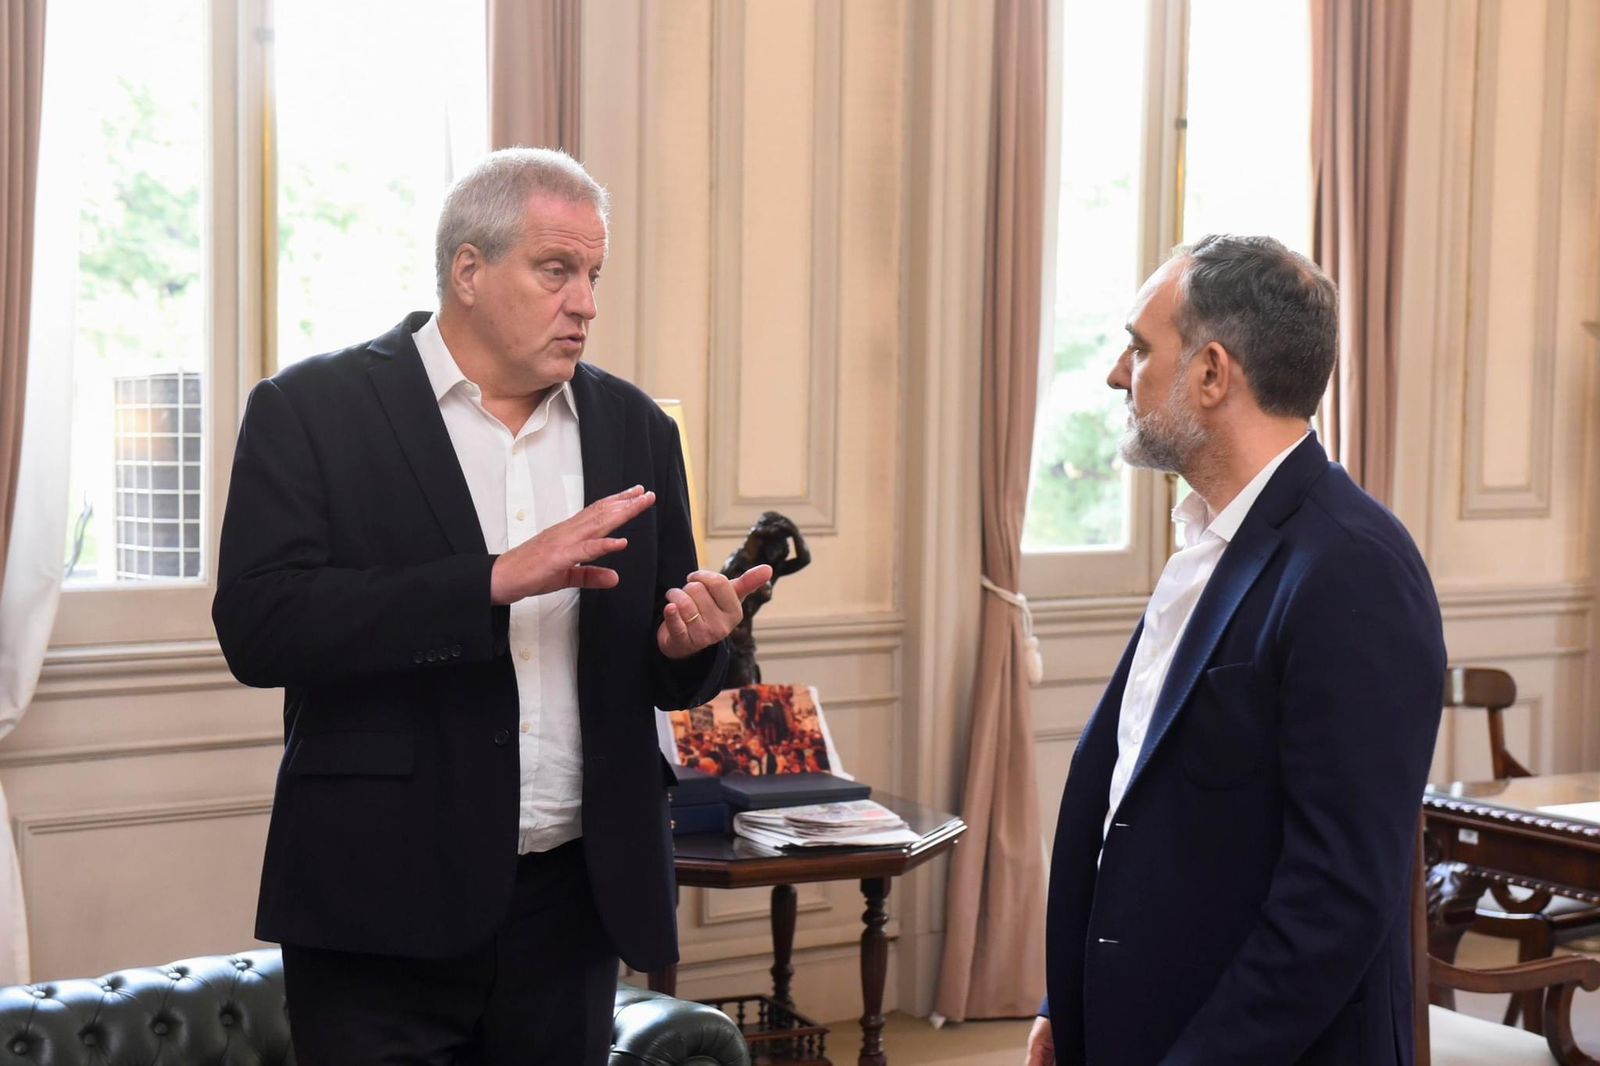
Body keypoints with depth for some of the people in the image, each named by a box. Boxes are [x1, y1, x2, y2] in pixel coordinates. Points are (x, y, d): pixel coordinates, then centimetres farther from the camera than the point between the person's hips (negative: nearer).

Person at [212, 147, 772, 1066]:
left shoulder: (634, 428, 10)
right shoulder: (312, 410, -3)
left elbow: (664, 679, 14)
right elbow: (257, 628, -16)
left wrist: (691, 644, -10)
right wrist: (497, 579, -22)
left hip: (572, 906, 4)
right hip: (386, 907, -4)